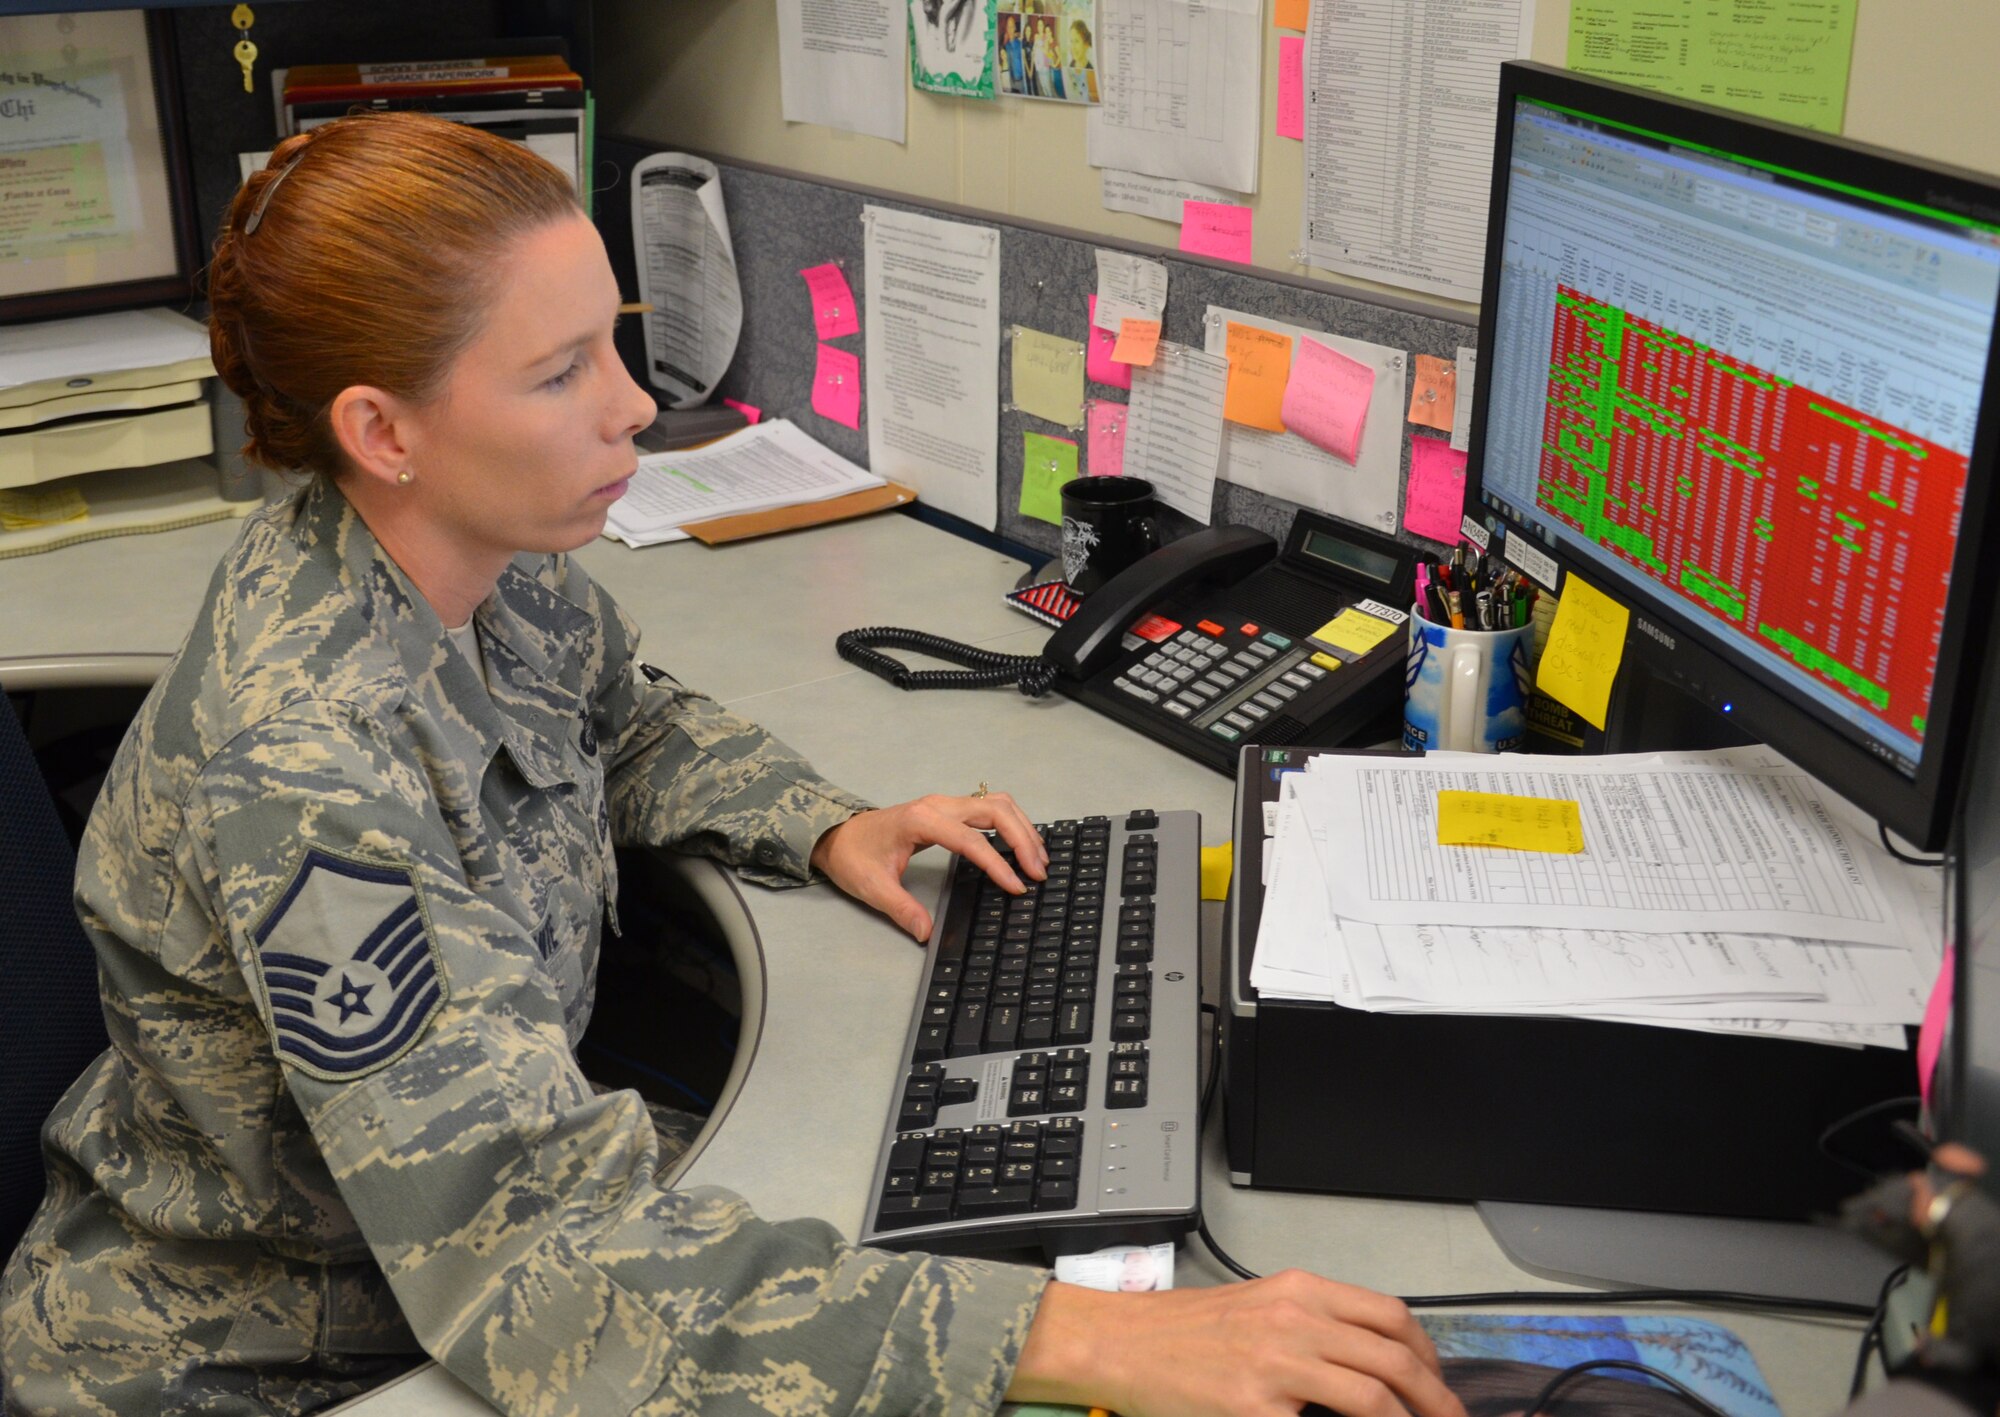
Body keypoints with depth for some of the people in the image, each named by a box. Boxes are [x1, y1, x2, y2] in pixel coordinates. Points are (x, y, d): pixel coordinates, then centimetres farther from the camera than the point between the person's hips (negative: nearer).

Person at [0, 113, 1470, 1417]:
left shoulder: (497, 565, -11)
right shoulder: (304, 777, -34)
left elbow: (630, 724, 13)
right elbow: (540, 1266, -39)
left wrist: (827, 827, -7)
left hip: (433, 1252, 6)